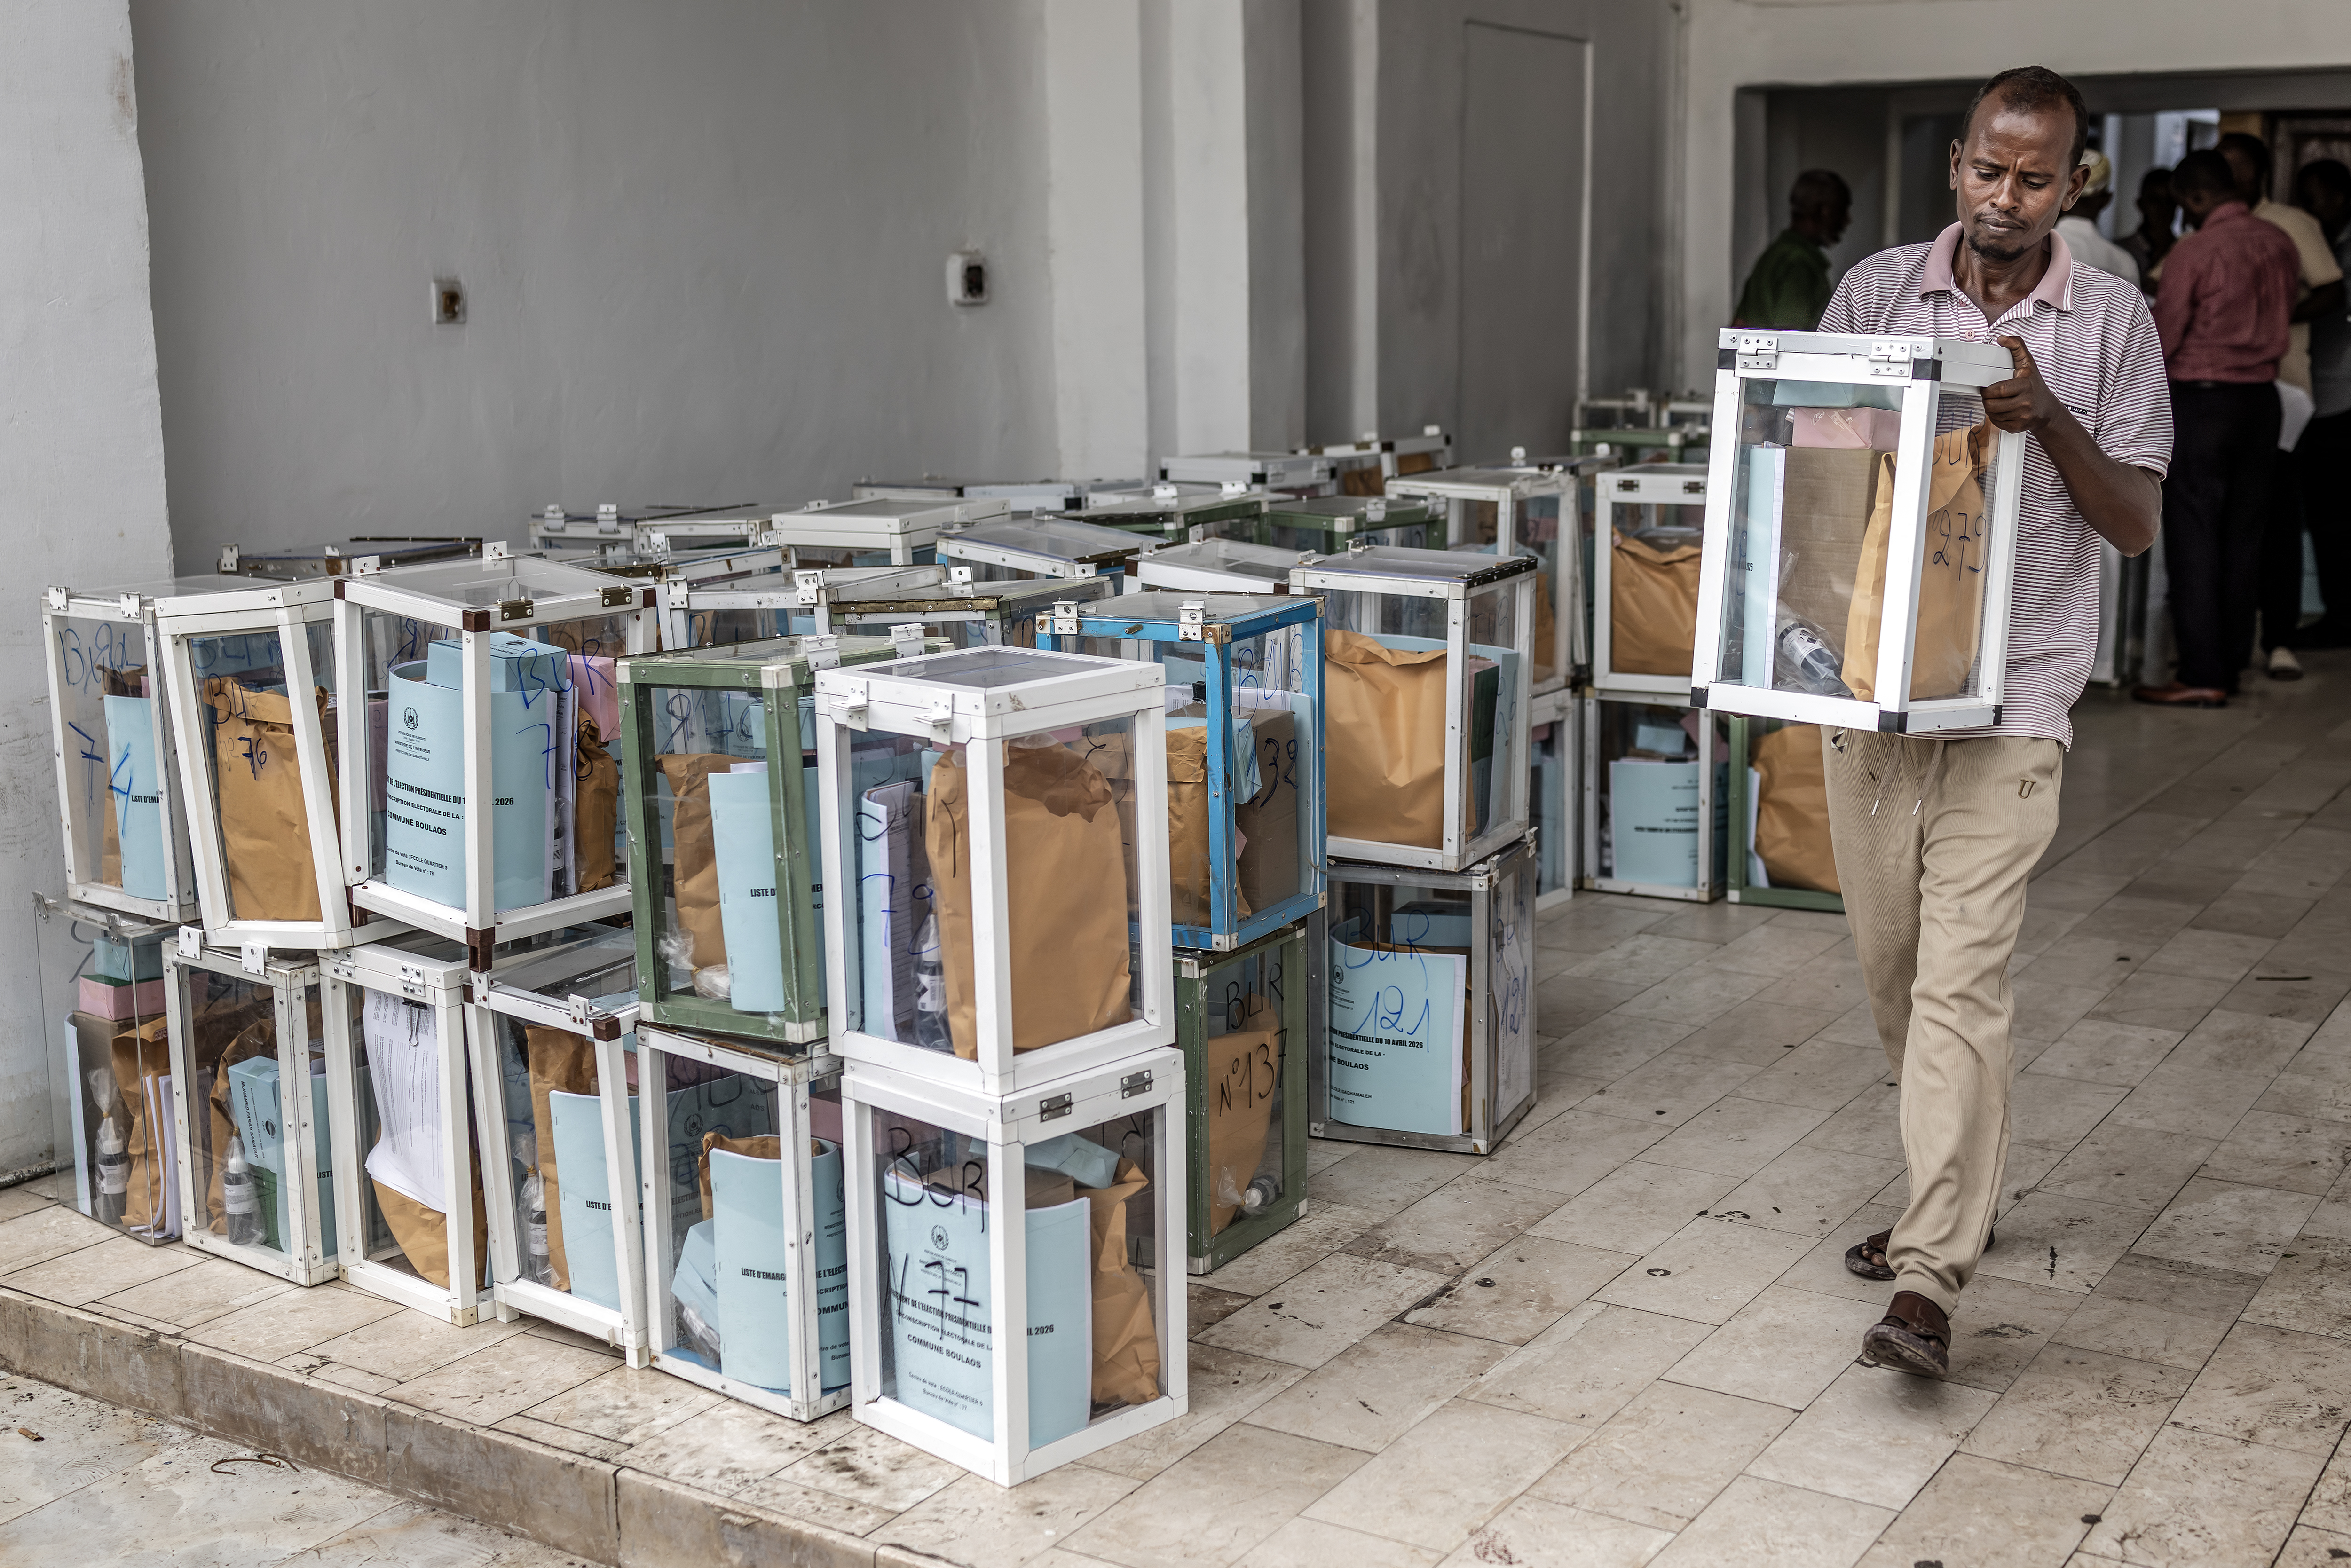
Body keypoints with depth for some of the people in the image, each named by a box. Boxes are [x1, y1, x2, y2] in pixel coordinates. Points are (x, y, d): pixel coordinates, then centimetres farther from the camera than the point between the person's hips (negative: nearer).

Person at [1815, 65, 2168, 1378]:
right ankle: (1962, 1193, 33)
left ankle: (1932, 1276, -10)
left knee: (1963, 977, -11)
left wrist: (2047, 419, -17)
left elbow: (2138, 523, 1)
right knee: (1891, 965, 13)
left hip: (2010, 693, -3)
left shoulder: (2111, 320, 1)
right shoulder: (1876, 292, 6)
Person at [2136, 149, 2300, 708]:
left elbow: (2163, 339, -9)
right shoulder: (2279, 244, 6)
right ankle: (2231, 663, 16)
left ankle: (2202, 676, -5)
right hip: (2262, 397, 6)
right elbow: (2281, 319, 16)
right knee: (2243, 536, 11)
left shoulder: (2193, 251, -13)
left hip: (2201, 400, -6)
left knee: (2194, 538, -3)